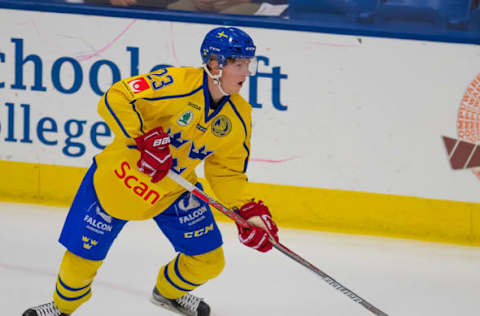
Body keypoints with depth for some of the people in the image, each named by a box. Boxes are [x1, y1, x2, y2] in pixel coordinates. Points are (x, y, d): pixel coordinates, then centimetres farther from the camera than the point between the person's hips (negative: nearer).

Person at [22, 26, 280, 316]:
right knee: (84, 256, 0)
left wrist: (250, 212, -11)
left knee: (208, 260, 3)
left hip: (175, 190, 5)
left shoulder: (238, 116, -8)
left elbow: (228, 172, 1)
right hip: (119, 179, -5)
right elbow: (115, 99, -30)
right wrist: (144, 139, -39)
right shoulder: (177, 84, -28)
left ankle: (169, 292, 38)